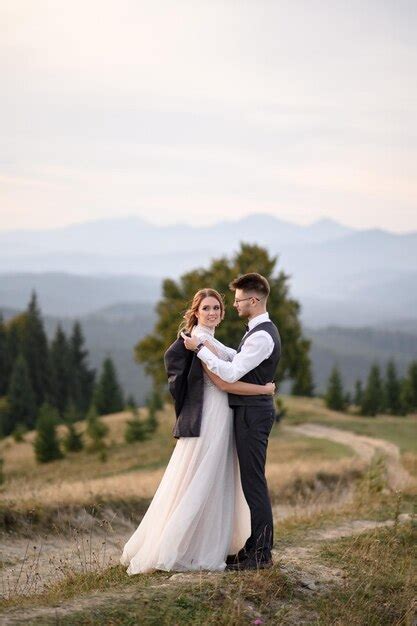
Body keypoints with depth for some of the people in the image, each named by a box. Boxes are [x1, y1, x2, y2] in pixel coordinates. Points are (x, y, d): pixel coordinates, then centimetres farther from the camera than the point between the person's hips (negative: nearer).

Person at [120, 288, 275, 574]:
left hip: (220, 419, 10)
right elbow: (224, 383, -20)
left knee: (216, 484, 13)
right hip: (209, 419, -10)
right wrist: (265, 389, -13)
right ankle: (173, 551, 0)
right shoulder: (202, 340, -15)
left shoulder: (208, 339, 16)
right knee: (199, 485, -5)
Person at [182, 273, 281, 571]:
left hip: (252, 414, -11)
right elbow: (237, 358, 27)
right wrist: (205, 338, 23)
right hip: (252, 411, 11)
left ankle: (260, 554, -2)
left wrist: (200, 348, -17)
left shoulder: (261, 337, -19)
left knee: (254, 482, -6)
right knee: (253, 482, 13)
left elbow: (231, 374, -23)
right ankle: (256, 548, 19)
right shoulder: (262, 331, 15)